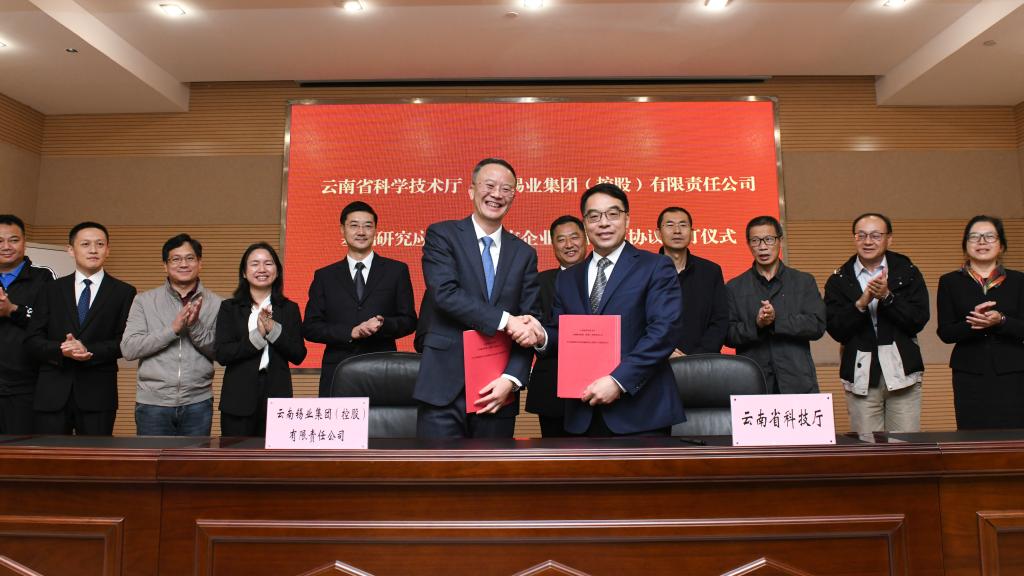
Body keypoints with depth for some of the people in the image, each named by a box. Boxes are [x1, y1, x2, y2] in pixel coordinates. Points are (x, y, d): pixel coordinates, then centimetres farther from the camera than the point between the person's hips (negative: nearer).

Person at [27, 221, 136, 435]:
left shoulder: (124, 292, 5)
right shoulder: (52, 290, 12)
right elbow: (33, 339, 7)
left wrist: (89, 350, -16)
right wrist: (61, 350, -12)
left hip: (97, 393, -2)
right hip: (52, 392, 2)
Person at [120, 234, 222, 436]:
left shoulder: (215, 304, 1)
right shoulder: (144, 300, 2)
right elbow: (128, 349, -6)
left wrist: (195, 326, -17)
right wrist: (173, 328, -17)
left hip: (198, 404, 1)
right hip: (153, 403, 0)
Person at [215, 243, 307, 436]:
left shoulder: (289, 309, 8)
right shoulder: (229, 308, 6)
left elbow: (298, 356, 0)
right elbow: (221, 354, -5)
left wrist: (273, 329, -13)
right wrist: (256, 336, -15)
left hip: (276, 396, 0)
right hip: (238, 399, 0)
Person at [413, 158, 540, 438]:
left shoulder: (524, 253, 10)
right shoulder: (441, 235, 2)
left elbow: (528, 322, 5)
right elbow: (445, 293, -14)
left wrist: (511, 379, -8)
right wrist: (504, 320, -17)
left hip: (498, 391, 3)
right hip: (445, 387, -3)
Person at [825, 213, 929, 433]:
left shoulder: (908, 272, 8)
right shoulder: (839, 280, 6)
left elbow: (919, 321, -3)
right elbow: (836, 330, -3)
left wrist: (887, 296, -15)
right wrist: (861, 303, -16)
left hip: (901, 371, 0)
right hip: (860, 375, 0)